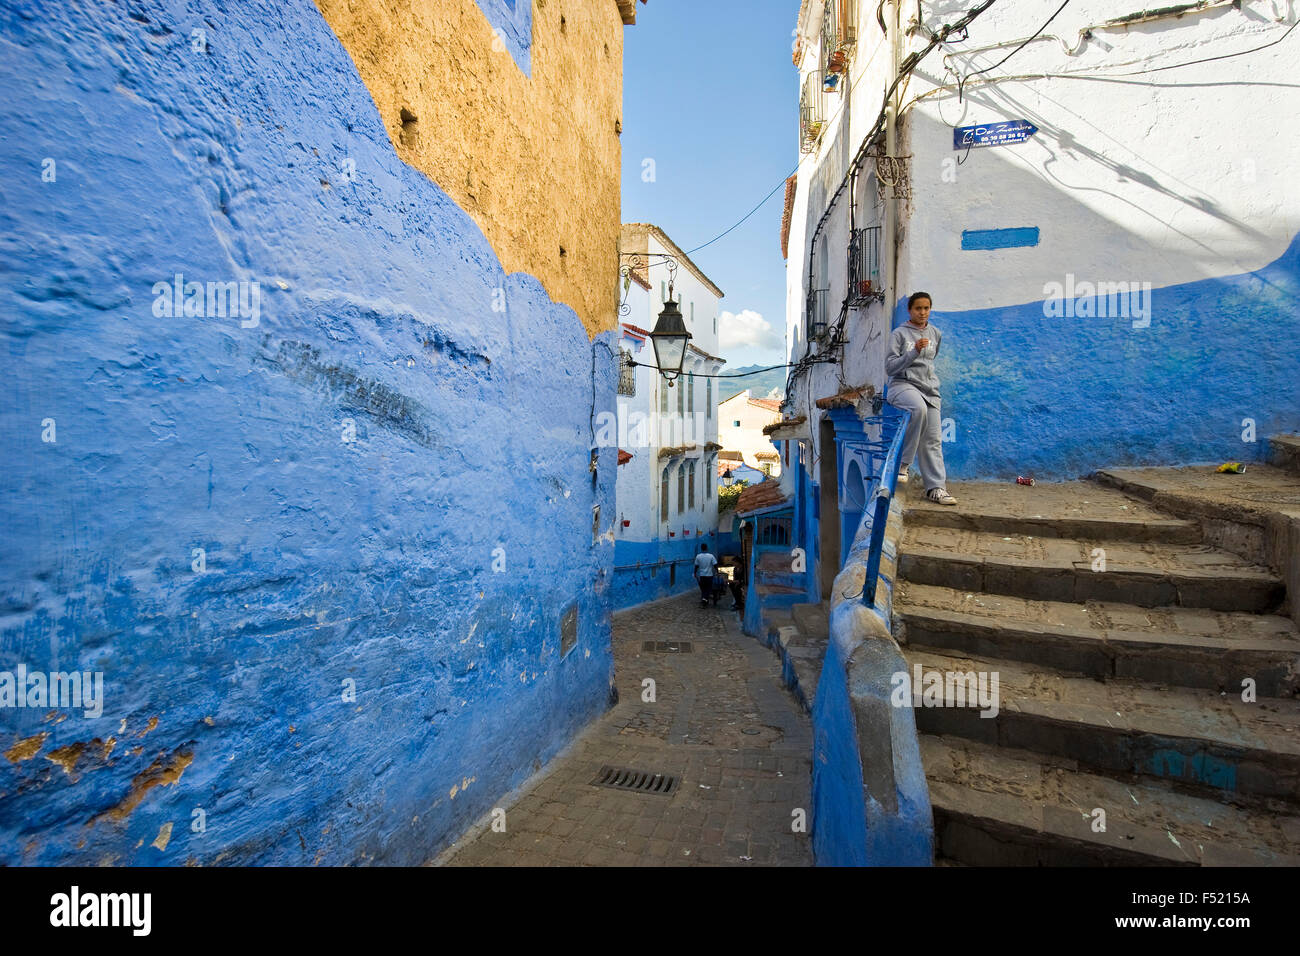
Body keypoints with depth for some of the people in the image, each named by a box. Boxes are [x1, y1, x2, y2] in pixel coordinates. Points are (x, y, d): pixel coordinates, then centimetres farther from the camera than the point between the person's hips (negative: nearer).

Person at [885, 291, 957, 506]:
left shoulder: (936, 334, 15)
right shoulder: (899, 333, 1)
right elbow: (890, 367, -7)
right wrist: (914, 352, -16)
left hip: (930, 389, 5)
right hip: (902, 385, -5)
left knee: (933, 440, -3)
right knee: (919, 408, -38)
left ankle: (936, 487, 2)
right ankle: (902, 462, -25)